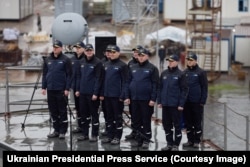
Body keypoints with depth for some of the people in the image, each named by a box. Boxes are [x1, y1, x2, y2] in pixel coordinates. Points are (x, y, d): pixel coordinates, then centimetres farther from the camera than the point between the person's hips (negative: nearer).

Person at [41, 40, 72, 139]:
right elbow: (44, 74, 14)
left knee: (62, 111, 1)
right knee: (53, 111, 9)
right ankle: (56, 130, 17)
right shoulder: (48, 60, 11)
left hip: (61, 90, -5)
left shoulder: (65, 60, -3)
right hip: (50, 89, 5)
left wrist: (67, 88, -11)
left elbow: (69, 75, -6)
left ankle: (62, 131, 6)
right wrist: (43, 87, 8)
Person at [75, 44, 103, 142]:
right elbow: (79, 76, 15)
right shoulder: (82, 62, 11)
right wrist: (77, 89, 9)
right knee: (83, 113, 10)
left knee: (94, 114, 2)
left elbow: (98, 79, -13)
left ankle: (94, 135, 8)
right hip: (83, 93, 6)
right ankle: (84, 133, 19)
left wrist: (96, 93, -17)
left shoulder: (97, 63, -9)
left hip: (92, 93, -6)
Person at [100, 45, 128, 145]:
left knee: (118, 116, 1)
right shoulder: (106, 65, 12)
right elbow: (104, 80, 15)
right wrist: (102, 94, 9)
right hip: (107, 95, 6)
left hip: (117, 95, -6)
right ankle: (110, 135, 18)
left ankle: (117, 137, 7)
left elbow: (124, 81, -11)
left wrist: (122, 95, -16)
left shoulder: (122, 65, -7)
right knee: (109, 116, 12)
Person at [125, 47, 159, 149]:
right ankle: (139, 139, 18)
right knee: (136, 120, 9)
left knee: (146, 120, 1)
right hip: (134, 99, 5)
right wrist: (127, 96, 6)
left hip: (146, 99, -5)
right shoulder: (133, 68, 12)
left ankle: (146, 140, 9)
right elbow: (129, 82, 13)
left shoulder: (152, 68, -2)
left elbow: (155, 85, -7)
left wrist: (153, 99, -13)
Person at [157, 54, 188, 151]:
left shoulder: (180, 74, -5)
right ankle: (169, 143, 20)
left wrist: (181, 104, -12)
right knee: (166, 124, 10)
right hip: (165, 104, 5)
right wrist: (159, 101, 7)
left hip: (176, 105, -5)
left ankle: (176, 145, 9)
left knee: (177, 125, 2)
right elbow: (160, 88, 13)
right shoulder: (164, 73, 9)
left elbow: (184, 90, -7)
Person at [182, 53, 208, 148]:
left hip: (197, 102, -4)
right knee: (188, 122, 9)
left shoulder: (201, 72, -4)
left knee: (197, 122, 3)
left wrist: (202, 101, -10)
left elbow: (204, 88, -5)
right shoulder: (185, 72, 9)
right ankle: (190, 140, 18)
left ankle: (197, 141, 11)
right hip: (186, 102, 4)